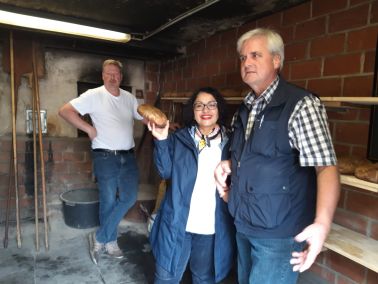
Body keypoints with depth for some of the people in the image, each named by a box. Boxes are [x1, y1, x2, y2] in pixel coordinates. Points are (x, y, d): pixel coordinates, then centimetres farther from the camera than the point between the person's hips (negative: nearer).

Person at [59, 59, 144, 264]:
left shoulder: (129, 98, 10)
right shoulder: (94, 95, -6)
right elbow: (65, 111, -11)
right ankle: (110, 242, 27)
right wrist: (89, 128, -15)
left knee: (129, 197, -1)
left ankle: (100, 237, 15)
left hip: (128, 156, 5)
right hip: (105, 157, -5)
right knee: (108, 201, 5)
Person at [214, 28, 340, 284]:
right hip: (244, 227, 7)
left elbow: (326, 167, -21)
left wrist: (321, 224, -34)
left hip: (278, 233, -7)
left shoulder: (301, 104, -16)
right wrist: (229, 164, -2)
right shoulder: (245, 109, 7)